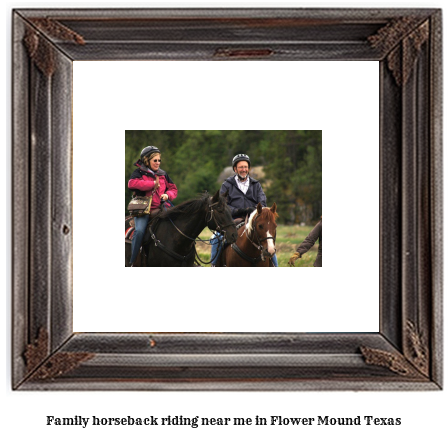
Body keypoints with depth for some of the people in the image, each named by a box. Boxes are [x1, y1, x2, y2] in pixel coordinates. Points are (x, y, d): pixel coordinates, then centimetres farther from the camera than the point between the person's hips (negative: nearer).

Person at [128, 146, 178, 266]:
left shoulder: (163, 174, 19)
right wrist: (153, 184, -12)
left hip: (160, 210, 4)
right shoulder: (139, 172, 5)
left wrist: (168, 195, -1)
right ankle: (132, 262, -21)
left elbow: (173, 189, 25)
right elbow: (132, 183, -16)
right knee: (139, 231, -28)